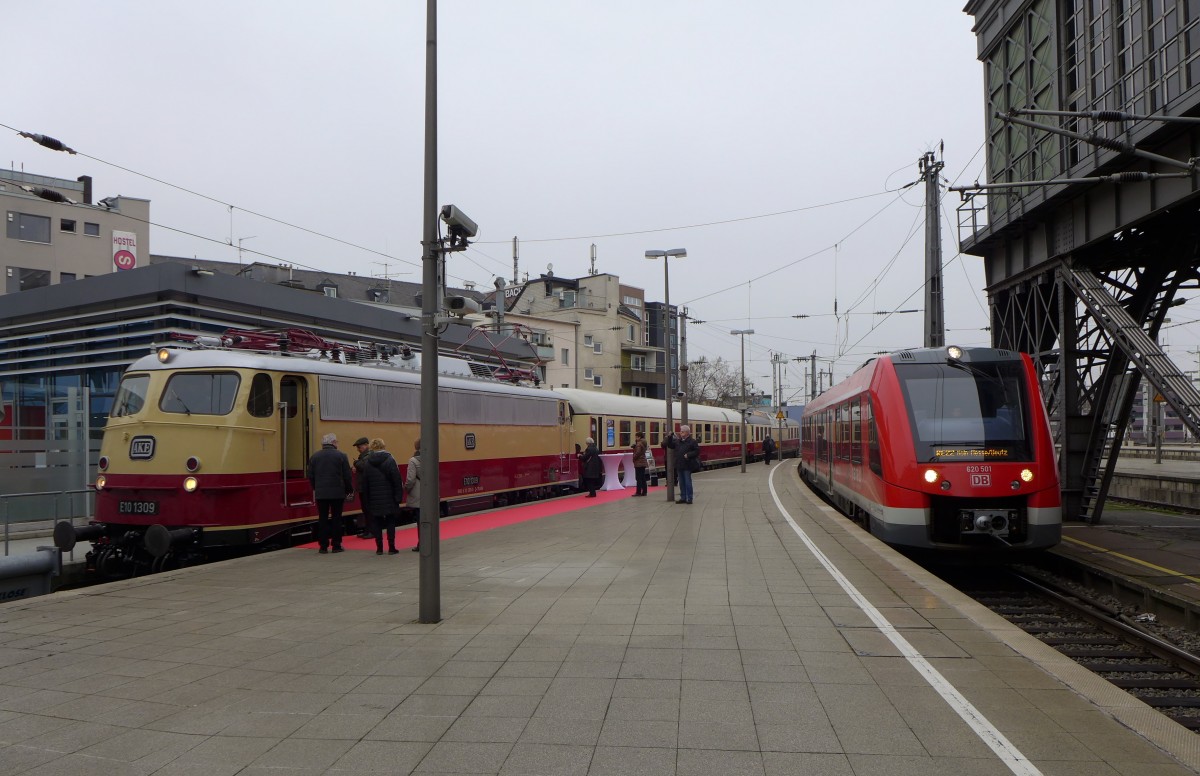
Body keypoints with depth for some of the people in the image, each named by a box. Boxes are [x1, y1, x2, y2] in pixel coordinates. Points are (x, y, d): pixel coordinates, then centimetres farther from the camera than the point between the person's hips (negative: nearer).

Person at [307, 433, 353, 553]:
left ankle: (323, 546, 5)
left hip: (321, 493, 2)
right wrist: (350, 489, 8)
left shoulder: (314, 456, 3)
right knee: (336, 518, 6)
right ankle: (336, 545, 7)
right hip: (338, 493, -2)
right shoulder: (341, 456, -5)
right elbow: (347, 476, -5)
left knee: (322, 519, 6)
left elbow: (310, 476, 6)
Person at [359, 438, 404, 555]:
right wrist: (399, 496, -6)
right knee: (391, 522, 6)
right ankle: (391, 548, 6)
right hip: (389, 498, -2)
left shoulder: (367, 463, 2)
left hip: (374, 499, 2)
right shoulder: (390, 460, -7)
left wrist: (366, 499, 11)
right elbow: (397, 480, -10)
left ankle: (379, 548, 10)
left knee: (376, 523, 9)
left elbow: (365, 483, 5)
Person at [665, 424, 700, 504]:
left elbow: (697, 451, -10)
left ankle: (689, 499, 4)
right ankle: (683, 498, 20)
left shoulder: (692, 441, -7)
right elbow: (670, 445, 20)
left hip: (687, 466, -6)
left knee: (688, 483, -2)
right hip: (679, 466, 6)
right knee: (681, 483, 12)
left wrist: (688, 454, -20)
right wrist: (670, 437, 7)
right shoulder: (677, 441, 12)